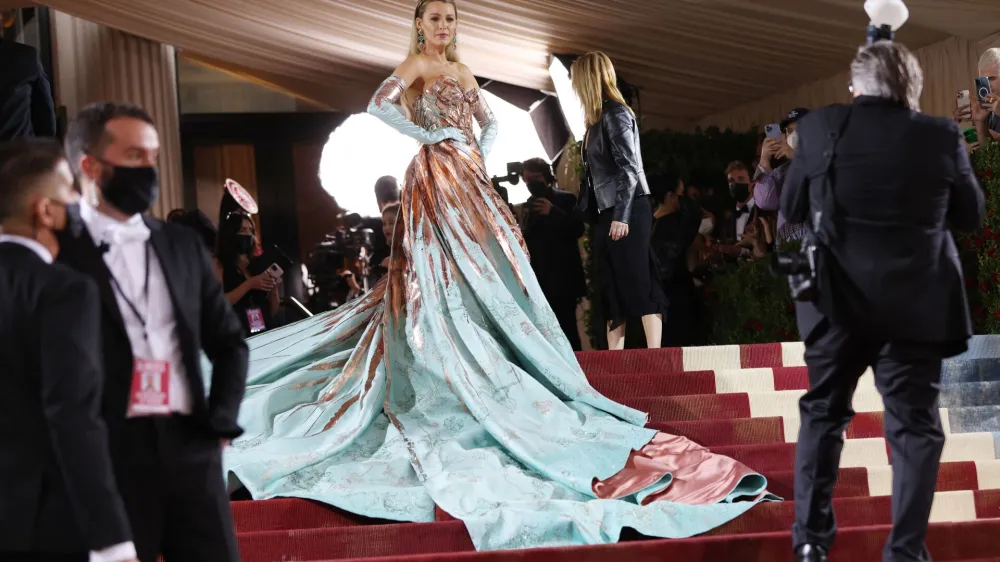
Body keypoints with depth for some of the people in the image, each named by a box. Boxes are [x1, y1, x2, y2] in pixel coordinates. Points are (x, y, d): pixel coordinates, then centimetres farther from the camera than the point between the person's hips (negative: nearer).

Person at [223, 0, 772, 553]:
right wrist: (426, 134, -15)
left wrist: (479, 152, 10)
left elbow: (489, 122, 29)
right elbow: (380, 104, -21)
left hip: (468, 179, 8)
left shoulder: (462, 73, 20)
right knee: (444, 278, -11)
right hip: (436, 178, -8)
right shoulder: (416, 65, -4)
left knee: (486, 269, 3)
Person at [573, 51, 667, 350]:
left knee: (638, 283, -11)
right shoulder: (598, 118, 15)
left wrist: (621, 215, -20)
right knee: (611, 288, 7)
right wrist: (598, 215, 14)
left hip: (627, 211, -9)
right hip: (606, 213, 9)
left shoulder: (615, 114, -10)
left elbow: (629, 168, -16)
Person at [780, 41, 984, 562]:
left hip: (837, 297, 2)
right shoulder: (941, 137, -8)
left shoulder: (820, 127, -6)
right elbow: (971, 215, 4)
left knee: (822, 413, 17)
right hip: (914, 301, -1)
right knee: (914, 424, 6)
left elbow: (791, 208, 5)